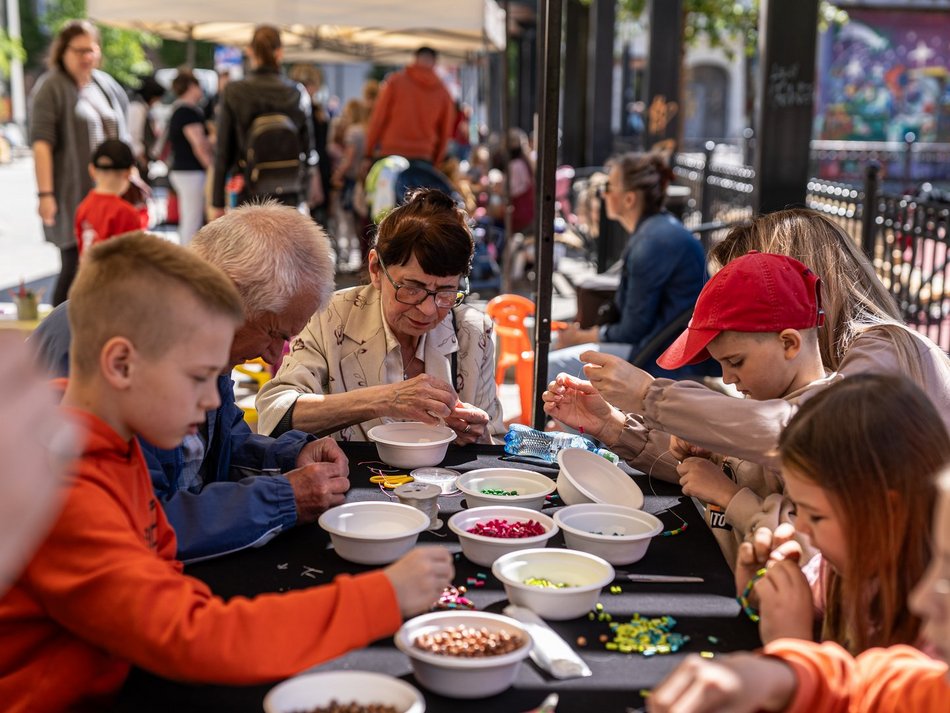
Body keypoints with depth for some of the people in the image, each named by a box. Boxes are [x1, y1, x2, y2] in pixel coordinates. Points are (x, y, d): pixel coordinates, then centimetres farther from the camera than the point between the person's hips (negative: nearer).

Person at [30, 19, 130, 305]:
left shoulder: (105, 84, 13)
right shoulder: (51, 88, -6)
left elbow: (121, 134, 23)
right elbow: (41, 143, -14)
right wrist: (45, 194, -20)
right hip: (73, 195, -6)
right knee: (75, 267, -4)